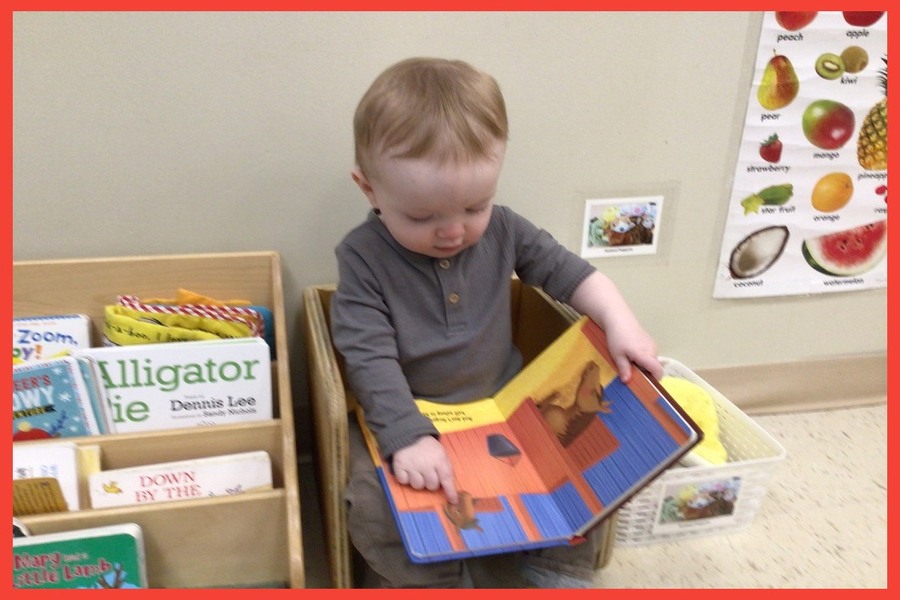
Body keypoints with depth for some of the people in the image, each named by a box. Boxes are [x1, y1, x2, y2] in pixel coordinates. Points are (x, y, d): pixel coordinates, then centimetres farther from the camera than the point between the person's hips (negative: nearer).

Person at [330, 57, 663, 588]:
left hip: (505, 402, 4)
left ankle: (560, 573, 16)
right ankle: (433, 583, 3)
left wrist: (619, 321, -17)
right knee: (378, 508, -23)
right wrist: (408, 436, -32)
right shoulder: (363, 257, -18)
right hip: (407, 413, -3)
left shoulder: (502, 231, -7)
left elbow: (566, 270, 0)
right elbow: (370, 358, -22)